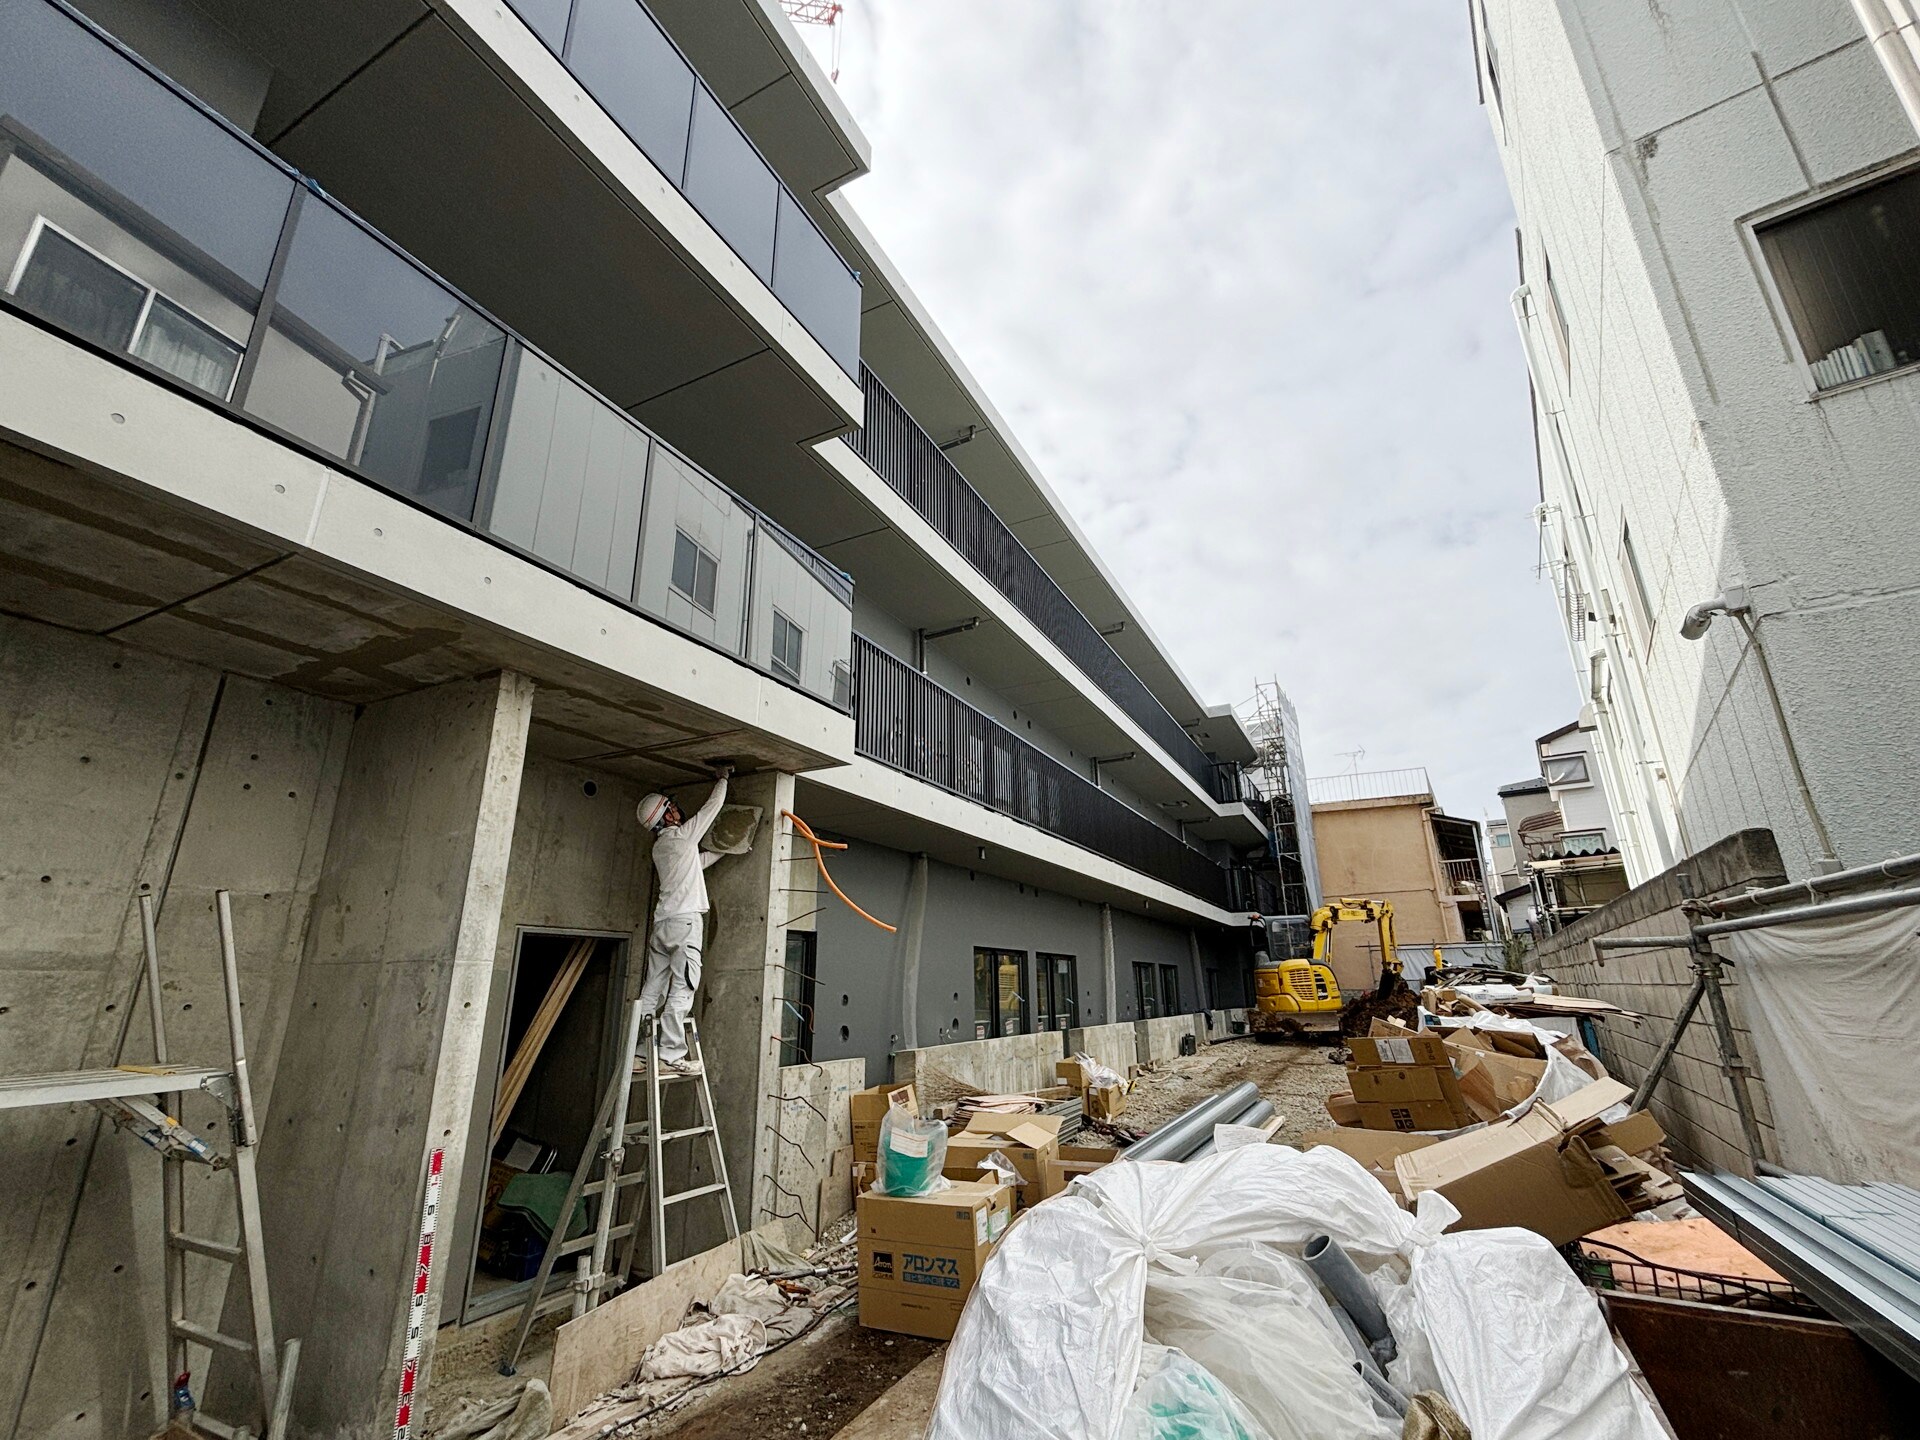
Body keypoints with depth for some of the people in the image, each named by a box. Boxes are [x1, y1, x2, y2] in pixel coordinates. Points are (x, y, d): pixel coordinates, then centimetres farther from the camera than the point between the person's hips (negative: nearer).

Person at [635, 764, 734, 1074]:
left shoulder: (660, 848, 20)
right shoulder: (680, 835, -4)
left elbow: (700, 860, 30)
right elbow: (712, 806, 3)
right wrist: (722, 778, 16)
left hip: (662, 923, 9)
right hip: (685, 921, -9)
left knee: (652, 990, 7)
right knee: (681, 990, -9)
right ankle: (671, 1056, -11)